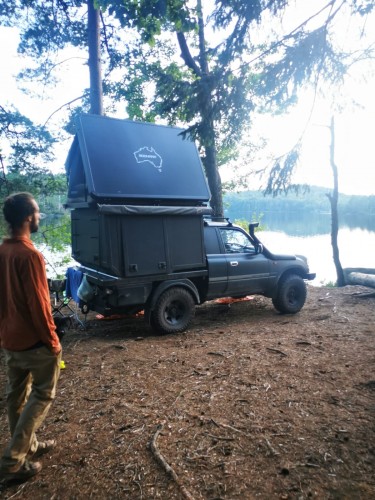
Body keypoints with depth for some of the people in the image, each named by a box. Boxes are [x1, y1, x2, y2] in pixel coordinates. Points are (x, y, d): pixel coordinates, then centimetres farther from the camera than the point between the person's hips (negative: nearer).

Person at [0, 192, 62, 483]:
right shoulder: (29, 255, -24)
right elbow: (38, 303, -23)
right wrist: (52, 340, -13)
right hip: (33, 341, -8)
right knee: (42, 395, 8)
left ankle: (28, 446, 37)